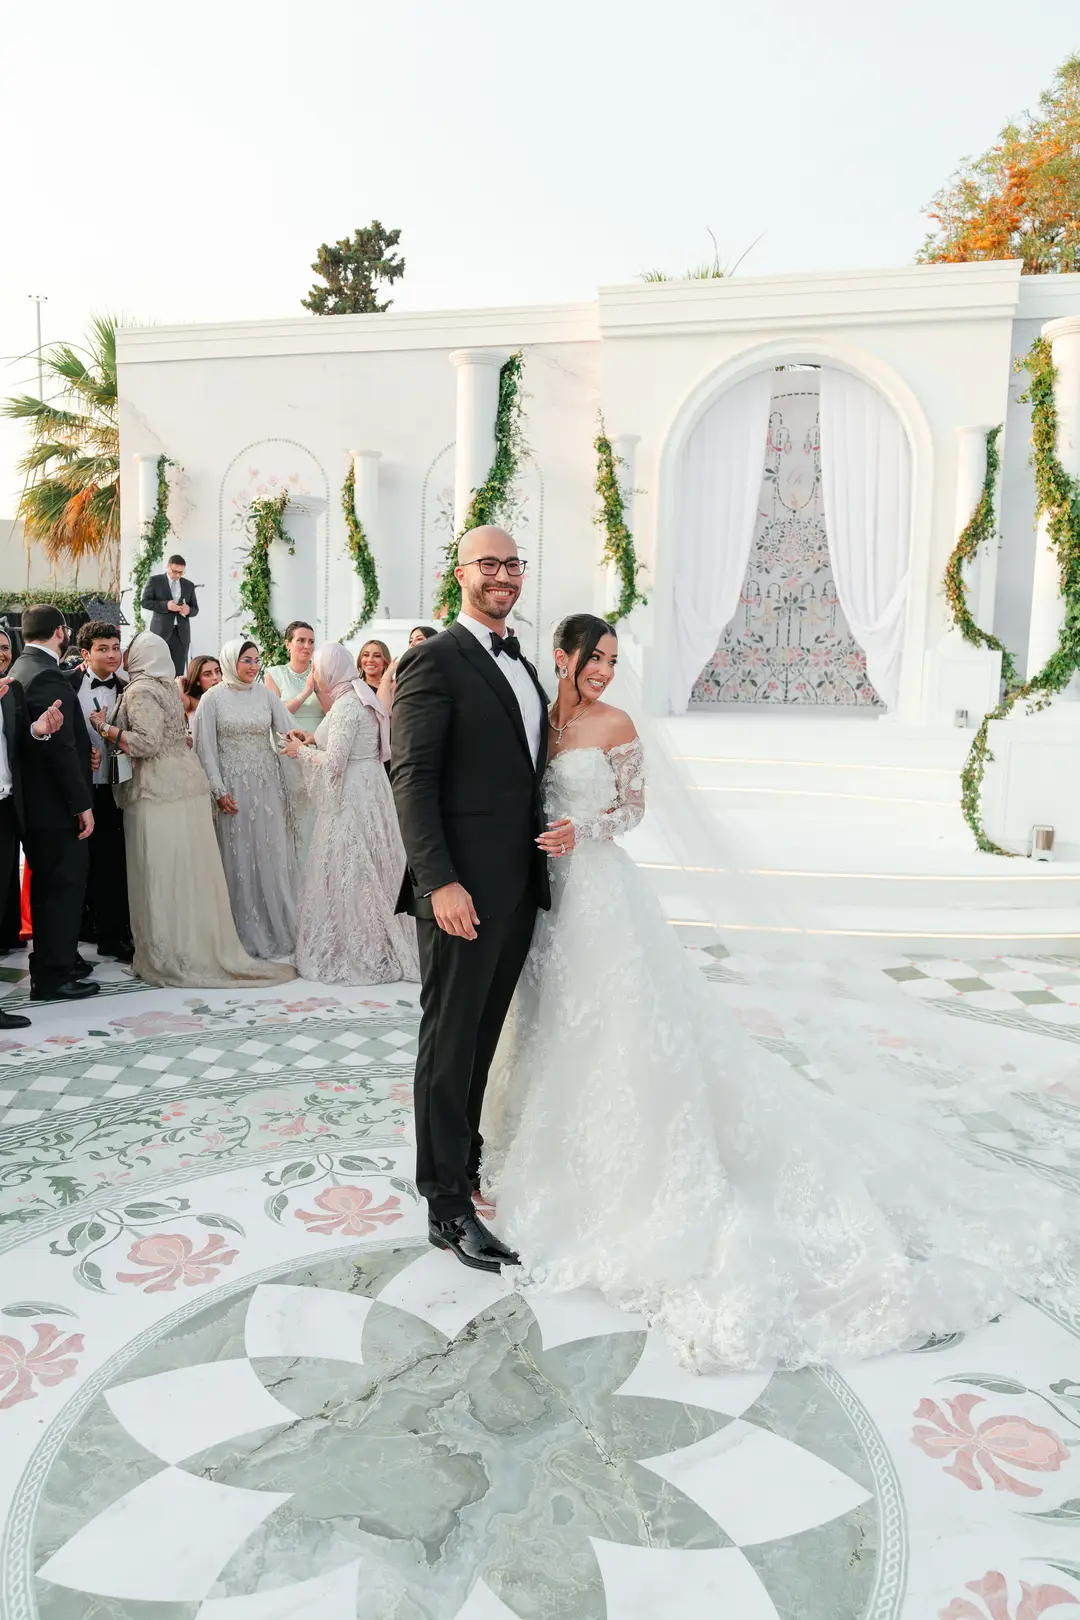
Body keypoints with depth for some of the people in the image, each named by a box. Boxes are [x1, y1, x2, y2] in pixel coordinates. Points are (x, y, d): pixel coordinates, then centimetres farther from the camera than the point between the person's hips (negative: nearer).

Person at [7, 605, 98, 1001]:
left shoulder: (20, 670, 13)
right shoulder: (46, 676, -18)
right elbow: (62, 745, -22)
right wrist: (82, 803, -20)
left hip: (35, 802, 10)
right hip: (55, 804, -10)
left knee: (49, 885, 18)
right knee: (64, 885, -2)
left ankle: (56, 960, 31)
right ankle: (52, 976, 5)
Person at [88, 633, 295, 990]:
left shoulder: (140, 691, -10)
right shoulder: (167, 686, 15)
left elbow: (147, 743, -18)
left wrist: (107, 728, -9)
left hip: (160, 793, -8)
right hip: (187, 784, 8)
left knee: (163, 875, -2)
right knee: (189, 873, 11)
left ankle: (170, 958, 4)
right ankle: (205, 948, 17)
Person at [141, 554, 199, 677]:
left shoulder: (189, 585, 15)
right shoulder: (154, 580, 5)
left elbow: (195, 609, 16)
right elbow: (145, 601, -2)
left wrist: (188, 610, -9)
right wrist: (166, 605, -17)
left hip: (181, 633, 3)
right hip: (161, 631, -3)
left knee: (178, 672, -2)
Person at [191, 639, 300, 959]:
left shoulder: (266, 694, 7)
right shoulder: (212, 698, -1)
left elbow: (290, 731, 4)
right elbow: (206, 748, -3)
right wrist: (219, 791, -9)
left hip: (268, 785, 3)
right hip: (233, 786, -3)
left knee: (272, 856, 4)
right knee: (238, 858, 1)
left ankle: (279, 929, 14)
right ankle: (245, 933, 10)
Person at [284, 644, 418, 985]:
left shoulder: (346, 705, -16)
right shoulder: (359, 698, 13)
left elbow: (333, 763, -20)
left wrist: (301, 751, -5)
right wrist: (314, 741, 14)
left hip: (352, 798, -10)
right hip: (366, 791, 10)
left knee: (349, 873, -2)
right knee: (366, 872, 14)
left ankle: (354, 956, 7)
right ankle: (376, 951, 21)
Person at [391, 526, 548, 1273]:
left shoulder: (523, 666, 17)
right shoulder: (435, 660, -9)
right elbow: (412, 778, -15)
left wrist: (543, 864, 5)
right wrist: (440, 881, -22)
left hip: (520, 886, 8)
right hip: (464, 889, -8)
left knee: (483, 1038, 18)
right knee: (450, 1042, 3)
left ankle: (465, 1162, 34)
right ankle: (448, 1204, 15)